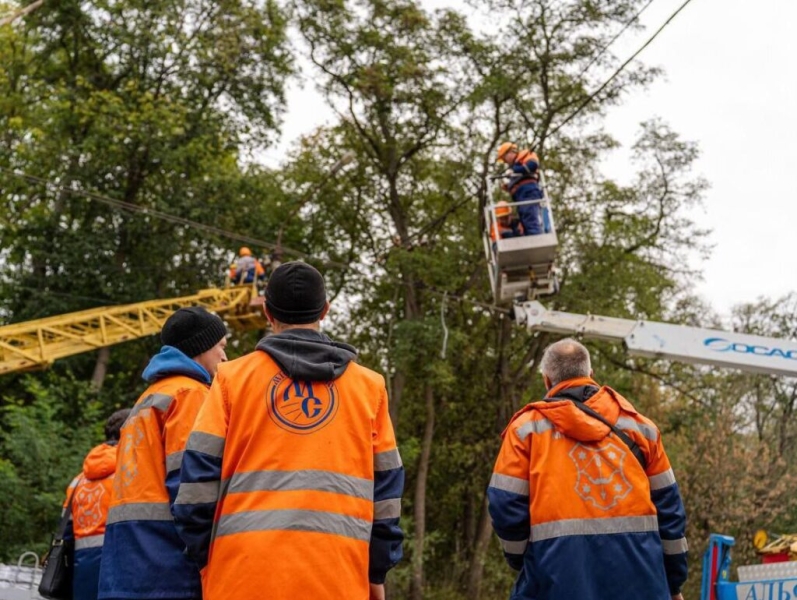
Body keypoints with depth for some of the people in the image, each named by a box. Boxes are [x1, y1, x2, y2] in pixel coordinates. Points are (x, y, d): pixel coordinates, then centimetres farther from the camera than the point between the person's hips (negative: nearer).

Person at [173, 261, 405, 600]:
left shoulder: (233, 377, 9)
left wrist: (204, 558, 13)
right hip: (337, 572, 0)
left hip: (245, 567, 0)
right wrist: (377, 572, 17)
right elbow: (386, 486, 11)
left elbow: (199, 475, 5)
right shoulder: (368, 385, 12)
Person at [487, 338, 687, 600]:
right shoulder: (638, 424, 15)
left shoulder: (527, 426, 8)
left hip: (561, 569, -2)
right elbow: (667, 504, 15)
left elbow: (507, 505, 2)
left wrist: (521, 562, 19)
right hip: (636, 566, 2)